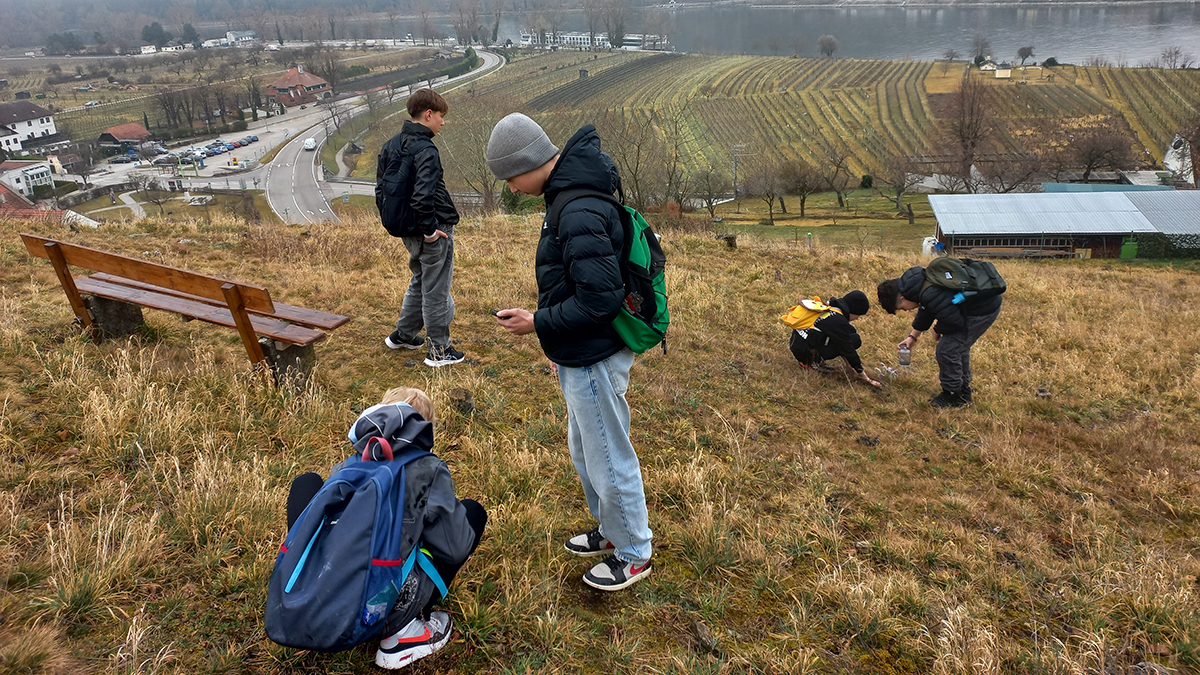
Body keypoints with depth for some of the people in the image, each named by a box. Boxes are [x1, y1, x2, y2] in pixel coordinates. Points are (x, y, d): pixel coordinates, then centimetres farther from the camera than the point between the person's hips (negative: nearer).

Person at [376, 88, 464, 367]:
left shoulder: (392, 145, 8)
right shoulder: (425, 150, -20)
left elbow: (381, 189, 12)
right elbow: (423, 196, -31)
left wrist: (393, 223, 16)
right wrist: (430, 230, -20)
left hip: (407, 230, 9)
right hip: (434, 233, -9)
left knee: (420, 281, 26)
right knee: (435, 290, 2)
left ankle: (403, 334, 37)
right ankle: (439, 350, 13)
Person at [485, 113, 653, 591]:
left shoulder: (580, 215, -27)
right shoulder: (572, 195, 7)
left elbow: (600, 298, -28)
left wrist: (539, 324, -18)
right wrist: (555, 335, 14)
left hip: (595, 359, -11)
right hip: (580, 354, 11)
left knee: (608, 458, 7)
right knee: (585, 451, 24)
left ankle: (633, 554, 27)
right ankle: (611, 529, 45)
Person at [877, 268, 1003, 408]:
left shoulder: (930, 295, -31)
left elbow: (954, 321, -25)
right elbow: (925, 310, 20)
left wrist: (937, 330, -3)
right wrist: (913, 336, 23)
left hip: (983, 310, -10)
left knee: (947, 350, -7)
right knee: (959, 347, 21)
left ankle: (953, 395, 9)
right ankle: (963, 391, 34)